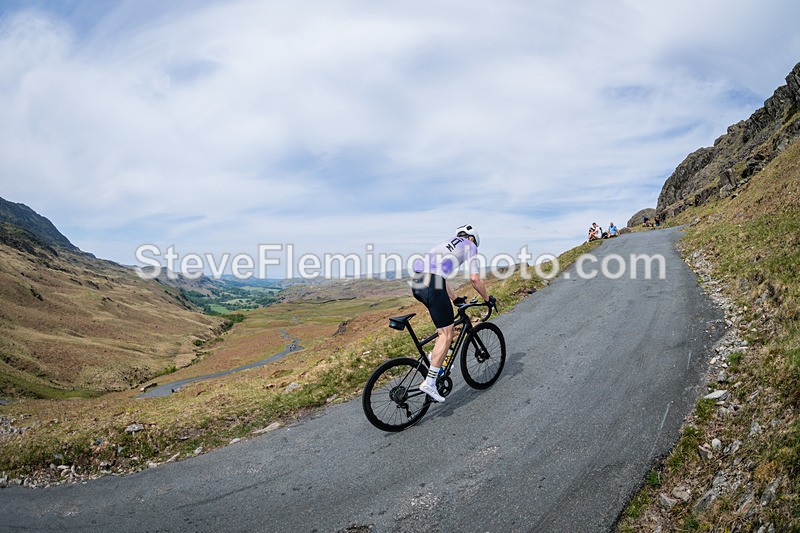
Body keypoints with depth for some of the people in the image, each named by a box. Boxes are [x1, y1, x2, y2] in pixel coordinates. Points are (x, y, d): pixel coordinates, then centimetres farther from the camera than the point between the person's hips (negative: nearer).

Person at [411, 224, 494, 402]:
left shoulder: (445, 243, 34)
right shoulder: (469, 246, 15)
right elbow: (475, 279, 5)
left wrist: (455, 298, 41)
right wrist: (487, 298, 21)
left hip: (417, 284, 8)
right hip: (432, 286, -8)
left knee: (445, 321, 30)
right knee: (446, 334, 0)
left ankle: (437, 355, 23)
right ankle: (429, 383, -2)